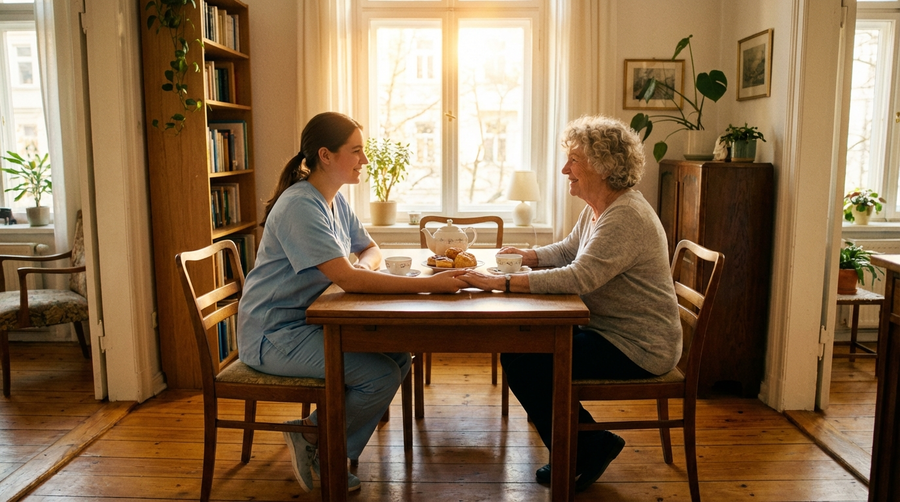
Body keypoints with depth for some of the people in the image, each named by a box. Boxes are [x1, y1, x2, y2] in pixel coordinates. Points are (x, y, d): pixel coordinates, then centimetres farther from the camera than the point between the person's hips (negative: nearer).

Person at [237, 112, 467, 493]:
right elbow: (348, 280, -31)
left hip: (307, 322, 9)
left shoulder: (335, 200, 7)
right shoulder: (299, 206, -22)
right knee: (381, 375, -20)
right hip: (274, 335, -9)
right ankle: (312, 436, 5)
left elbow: (371, 251, 18)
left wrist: (366, 265, -9)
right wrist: (431, 284, -32)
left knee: (399, 356, -3)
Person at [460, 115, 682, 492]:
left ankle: (587, 451, 8)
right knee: (522, 340, 8)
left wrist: (501, 283, -35)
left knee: (520, 360, -14)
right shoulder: (597, 209, 9)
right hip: (609, 330, 10)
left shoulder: (626, 218, -24)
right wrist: (529, 256, -3)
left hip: (637, 348, -10)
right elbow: (568, 250, 18)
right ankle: (586, 448, 19)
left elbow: (579, 277, -33)